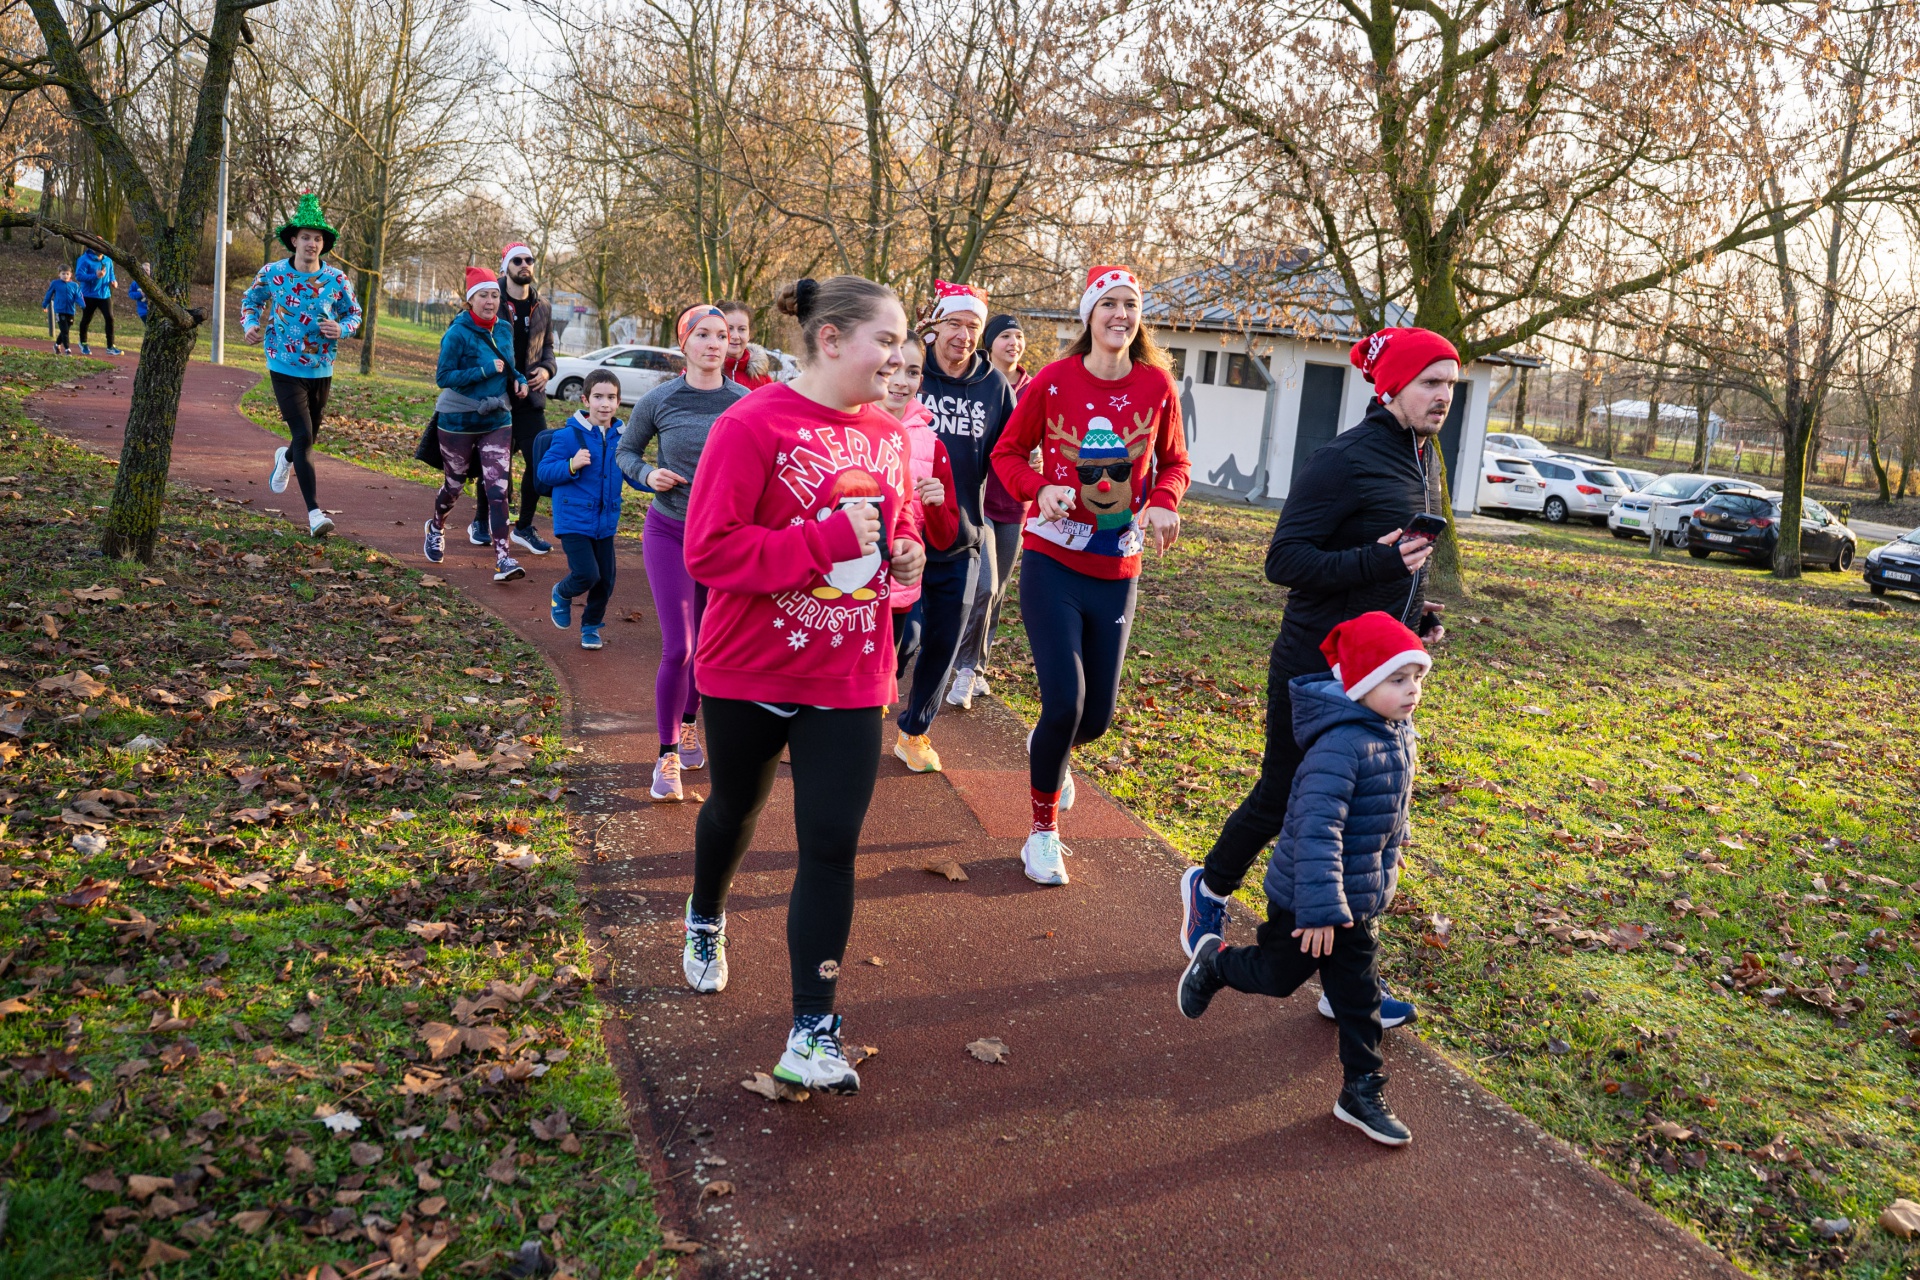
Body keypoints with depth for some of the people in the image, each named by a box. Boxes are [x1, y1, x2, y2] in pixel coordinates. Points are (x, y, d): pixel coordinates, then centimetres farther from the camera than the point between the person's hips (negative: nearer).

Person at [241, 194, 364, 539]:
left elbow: (354, 314, 7)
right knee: (303, 434, -15)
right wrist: (250, 324, -8)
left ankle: (285, 457, 57)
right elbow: (250, 300, 12)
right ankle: (314, 513, -15)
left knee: (310, 436, 18)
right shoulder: (273, 273, -6)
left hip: (321, 370, 3)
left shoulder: (336, 279, -5)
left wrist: (342, 329, -15)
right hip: (285, 369, -3)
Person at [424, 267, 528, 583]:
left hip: (497, 420, 4)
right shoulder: (458, 334, -14)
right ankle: (436, 528, 45)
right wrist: (486, 371, -23)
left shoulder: (504, 329, 4)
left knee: (497, 489, -7)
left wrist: (519, 379, 0)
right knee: (454, 485, 14)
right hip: (459, 421, -4)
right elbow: (443, 377, -17)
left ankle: (503, 559, -11)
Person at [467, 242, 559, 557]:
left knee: (540, 461, -3)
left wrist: (547, 369, -3)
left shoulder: (543, 307, 11)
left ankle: (524, 528, 11)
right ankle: (480, 522, 25)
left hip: (529, 398, 4)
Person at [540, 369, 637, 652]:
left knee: (606, 580, 8)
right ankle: (562, 594, 22)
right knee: (587, 574, -13)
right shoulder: (569, 436, -13)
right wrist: (571, 466, -27)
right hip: (574, 519, -5)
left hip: (606, 521, 5)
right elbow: (543, 471, -10)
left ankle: (591, 626, 32)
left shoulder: (621, 438, 0)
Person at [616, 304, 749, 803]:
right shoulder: (659, 400, -8)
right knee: (677, 648, -8)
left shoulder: (746, 404, -8)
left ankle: (689, 722, 40)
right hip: (669, 533, -2)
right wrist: (648, 475, -12)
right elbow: (626, 451, 8)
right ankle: (667, 756, 7)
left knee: (708, 647, 14)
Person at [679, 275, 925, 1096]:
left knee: (831, 848, -3)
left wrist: (905, 554, -2)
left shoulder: (888, 436, 5)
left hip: (850, 681, 4)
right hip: (750, 672, -3)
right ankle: (705, 920, 54)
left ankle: (813, 1036, 3)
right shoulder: (752, 426, -16)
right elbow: (710, 551, -22)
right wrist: (829, 541, -26)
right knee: (735, 811, 21)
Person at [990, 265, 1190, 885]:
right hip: (1051, 561, -3)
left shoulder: (1157, 385, -2)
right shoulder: (1054, 380, -8)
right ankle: (1044, 830, 13)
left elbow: (1174, 462, 11)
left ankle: (1050, 749, 47)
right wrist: (1039, 489, -18)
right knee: (1064, 703, -11)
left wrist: (1165, 503, -11)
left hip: (1116, 571, 3)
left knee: (1096, 715, 8)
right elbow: (1007, 452, 2)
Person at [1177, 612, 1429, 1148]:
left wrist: (1386, 866, 27)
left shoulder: (1397, 732, 0)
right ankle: (1214, 961, 40)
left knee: (1359, 998, 12)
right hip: (1308, 900, -8)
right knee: (1276, 976, 14)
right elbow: (1317, 829, -34)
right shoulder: (1341, 745, -31)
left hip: (1359, 904, 8)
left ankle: (1363, 1092, 24)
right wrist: (1321, 907, -35)